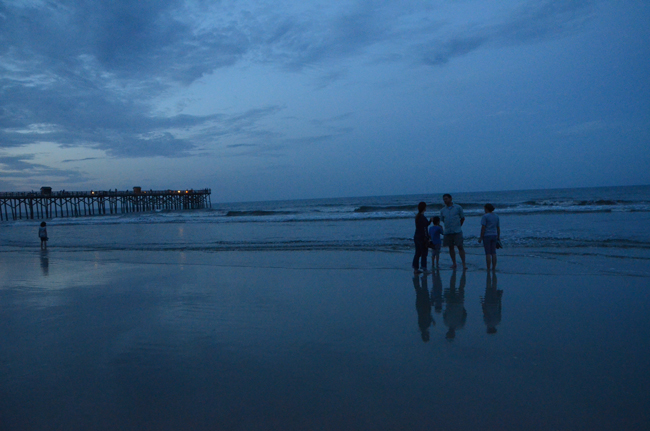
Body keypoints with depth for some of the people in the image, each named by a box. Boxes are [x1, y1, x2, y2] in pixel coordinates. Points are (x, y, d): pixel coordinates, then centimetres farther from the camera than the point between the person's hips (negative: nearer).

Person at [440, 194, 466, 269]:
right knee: (451, 247, 7)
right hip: (447, 232, 3)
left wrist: (458, 226, 10)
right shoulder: (442, 210, 7)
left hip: (457, 231, -3)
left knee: (460, 247, -5)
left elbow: (462, 218, 9)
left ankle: (464, 264, -2)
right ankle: (454, 263, 16)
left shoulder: (458, 207, 1)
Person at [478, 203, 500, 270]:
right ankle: (494, 269, 10)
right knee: (493, 253, 8)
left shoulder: (485, 216, -10)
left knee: (488, 253, -3)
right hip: (494, 235, 6)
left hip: (486, 236, -6)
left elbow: (483, 228, -14)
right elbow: (498, 227, 11)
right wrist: (498, 237, 16)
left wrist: (480, 237, -10)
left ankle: (488, 270, 0)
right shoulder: (496, 216, 9)